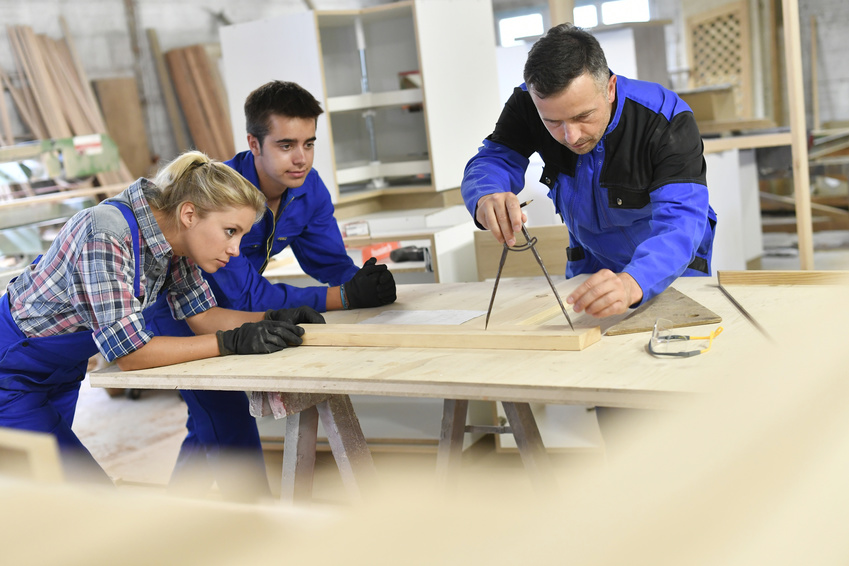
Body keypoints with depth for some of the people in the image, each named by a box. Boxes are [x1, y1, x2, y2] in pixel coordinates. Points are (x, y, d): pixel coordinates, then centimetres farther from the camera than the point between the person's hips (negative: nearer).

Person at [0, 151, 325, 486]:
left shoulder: (176, 236, -11)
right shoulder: (107, 236, -35)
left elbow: (201, 314, 0)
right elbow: (128, 352, -34)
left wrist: (272, 319, -16)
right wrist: (232, 341, -33)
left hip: (61, 373, 8)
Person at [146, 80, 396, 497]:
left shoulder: (308, 188, -14)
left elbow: (329, 262, -7)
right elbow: (245, 297, -39)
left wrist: (366, 280, -31)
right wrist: (345, 298, -44)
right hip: (177, 311, -7)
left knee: (210, 427, 18)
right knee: (231, 428, -13)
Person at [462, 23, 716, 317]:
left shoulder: (667, 120, -29)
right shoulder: (527, 105, -18)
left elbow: (680, 219, -39)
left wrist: (632, 283, -59)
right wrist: (486, 198, -48)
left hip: (671, 269, -2)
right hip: (589, 266, 2)